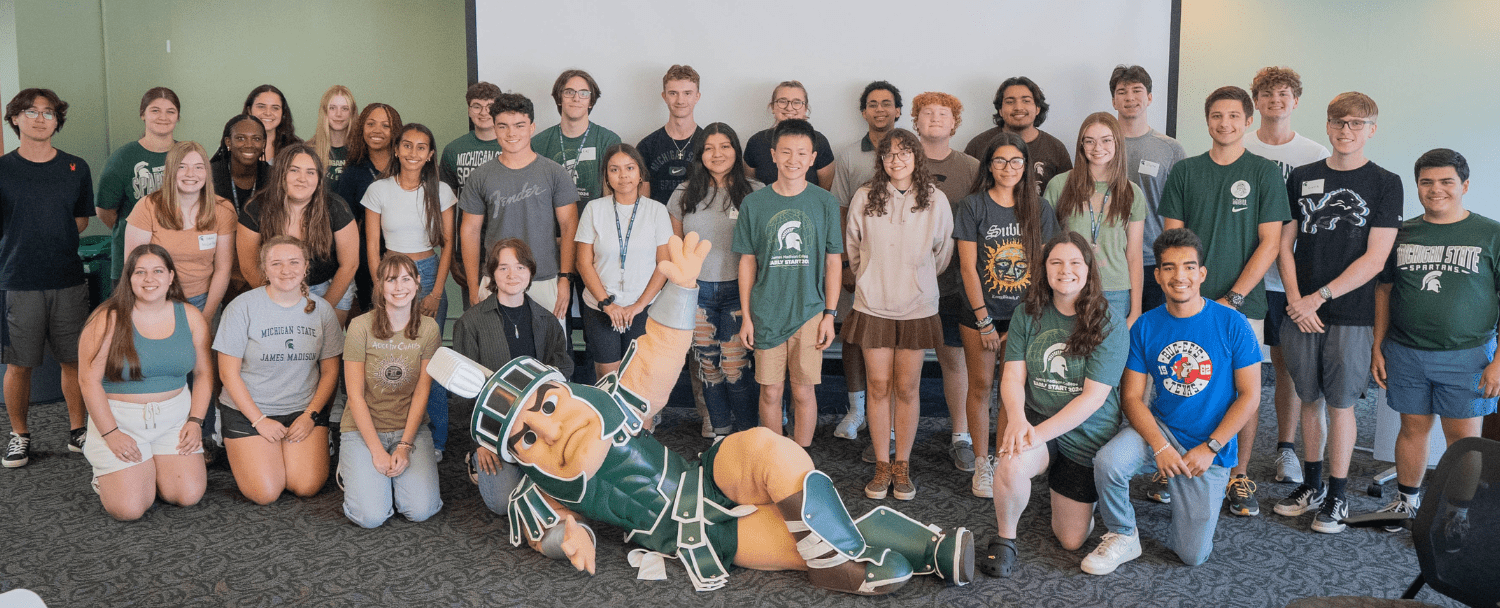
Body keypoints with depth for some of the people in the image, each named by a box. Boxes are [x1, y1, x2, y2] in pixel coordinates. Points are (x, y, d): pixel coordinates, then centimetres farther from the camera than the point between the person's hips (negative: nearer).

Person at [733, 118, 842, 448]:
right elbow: (747, 262, 5)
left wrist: (830, 314, 0)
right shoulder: (754, 204, 1)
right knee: (770, 392, 6)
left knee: (803, 392, 3)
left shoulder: (825, 202, 1)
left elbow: (833, 262, 4)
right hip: (766, 313, 1)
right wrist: (746, 316, 3)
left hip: (809, 312, 0)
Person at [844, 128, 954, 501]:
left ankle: (902, 467, 16)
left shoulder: (935, 201, -1)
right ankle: (882, 466, 14)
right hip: (873, 306, 0)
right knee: (878, 386, 3)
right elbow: (852, 247, 12)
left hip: (917, 308, 0)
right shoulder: (865, 198, -2)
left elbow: (943, 251, 12)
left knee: (907, 389, 4)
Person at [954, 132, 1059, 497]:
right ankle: (982, 465, 14)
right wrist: (984, 321, -8)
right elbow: (968, 267, -5)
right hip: (980, 314, -1)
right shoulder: (974, 207, -2)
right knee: (981, 386, 3)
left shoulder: (1040, 210, 3)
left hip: (1024, 315, 1)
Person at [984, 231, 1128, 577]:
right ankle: (1005, 538, -8)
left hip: (1087, 436, -1)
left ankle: (1067, 493, 41)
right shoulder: (1028, 314, -2)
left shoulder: (1110, 325, -12)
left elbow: (1094, 395, -18)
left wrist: (1041, 432, -27)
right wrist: (1017, 418, -28)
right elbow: (1013, 376, -7)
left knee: (1071, 541, 7)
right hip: (1034, 421, 1)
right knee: (1011, 464, -36)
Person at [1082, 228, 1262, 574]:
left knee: (1193, 555, -2)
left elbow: (1250, 395, -6)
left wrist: (1210, 448, -15)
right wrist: (1160, 446, -21)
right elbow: (1131, 397, -4)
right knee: (1108, 461, -32)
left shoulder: (1232, 324, -9)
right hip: (1159, 429, 1)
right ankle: (1122, 537, -5)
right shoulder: (1145, 327, -3)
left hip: (1210, 447, -1)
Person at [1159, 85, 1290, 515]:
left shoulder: (1265, 174, 2)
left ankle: (1240, 476, 15)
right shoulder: (1185, 172, 8)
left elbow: (1270, 243, -2)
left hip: (1243, 303, -1)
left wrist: (1233, 298, -10)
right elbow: (1172, 239, 8)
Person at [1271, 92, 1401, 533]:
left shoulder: (1385, 184, -1)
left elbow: (1375, 258, -7)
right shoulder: (1302, 178, 8)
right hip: (1300, 311, 3)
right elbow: (1285, 244, 8)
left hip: (1351, 315, -3)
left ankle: (1337, 496, 13)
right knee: (1309, 400, 11)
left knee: (1340, 404, 2)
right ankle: (1312, 485, 25)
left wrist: (1320, 296, -11)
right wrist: (1296, 299, -5)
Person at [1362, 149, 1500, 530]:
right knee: (1413, 427, 11)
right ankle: (1407, 502, 26)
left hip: (1466, 355, -2)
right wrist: (1377, 348, 6)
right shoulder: (1402, 234, 7)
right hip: (1406, 354, 3)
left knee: (1464, 437, 1)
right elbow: (1384, 291, 12)